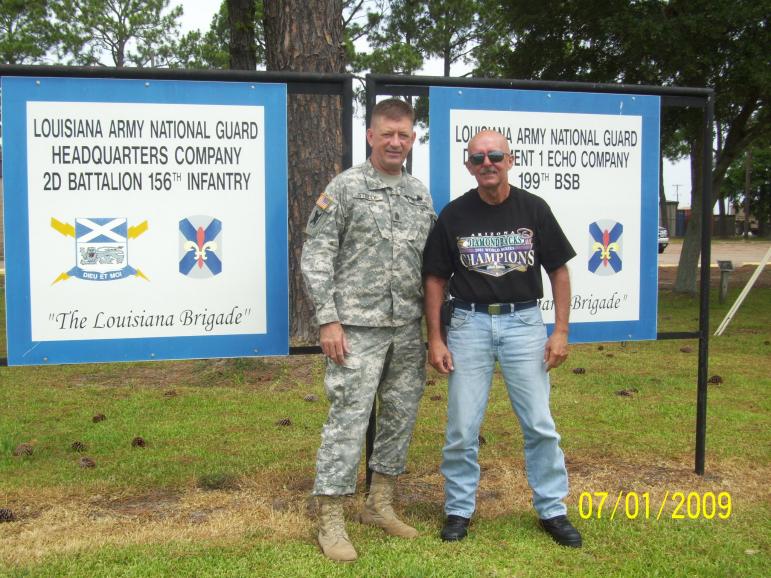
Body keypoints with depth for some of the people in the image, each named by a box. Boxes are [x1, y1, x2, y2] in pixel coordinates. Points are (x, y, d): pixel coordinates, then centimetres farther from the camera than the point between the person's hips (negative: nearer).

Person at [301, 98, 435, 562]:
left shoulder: (421, 194, 11)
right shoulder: (346, 187, -4)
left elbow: (432, 261, 16)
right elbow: (316, 256, -7)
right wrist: (328, 319, -13)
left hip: (409, 328, 6)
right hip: (358, 327, -6)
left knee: (402, 416, 11)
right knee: (348, 419, -4)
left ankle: (380, 504, 28)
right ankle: (331, 521, 7)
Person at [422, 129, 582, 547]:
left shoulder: (533, 209, 0)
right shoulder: (454, 215, 0)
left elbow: (558, 270, 5)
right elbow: (435, 279, 5)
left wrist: (561, 331, -2)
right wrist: (435, 338, -1)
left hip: (523, 321, 0)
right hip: (469, 322, 0)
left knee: (540, 424, 3)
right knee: (462, 427, 4)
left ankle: (552, 509, 19)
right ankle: (459, 508, 21)